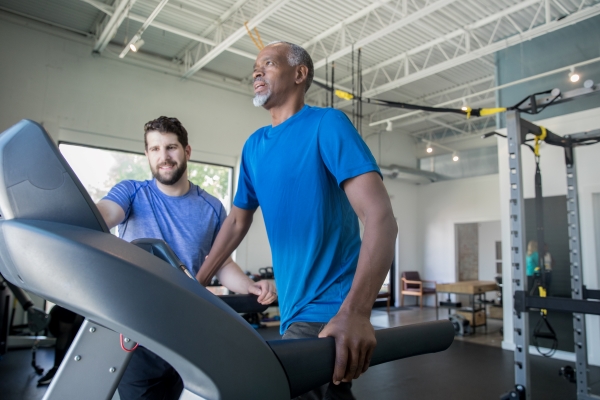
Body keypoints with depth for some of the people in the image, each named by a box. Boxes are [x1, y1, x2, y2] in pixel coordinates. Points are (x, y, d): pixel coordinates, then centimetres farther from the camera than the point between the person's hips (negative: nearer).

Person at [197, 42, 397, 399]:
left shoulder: (327, 124, -11)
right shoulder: (254, 146, 10)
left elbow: (381, 218, -22)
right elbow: (237, 221, 19)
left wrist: (355, 312, -34)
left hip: (331, 311, -7)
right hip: (297, 306, 7)